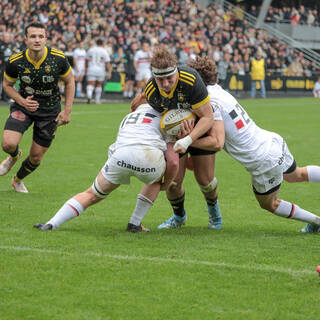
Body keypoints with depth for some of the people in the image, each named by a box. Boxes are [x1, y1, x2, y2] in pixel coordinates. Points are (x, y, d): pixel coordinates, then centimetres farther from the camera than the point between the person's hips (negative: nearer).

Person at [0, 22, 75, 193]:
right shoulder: (15, 61, -18)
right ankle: (14, 156, 19)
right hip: (24, 104, 0)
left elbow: (69, 81, -1)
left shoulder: (59, 59, -19)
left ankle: (18, 179, 40)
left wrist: (67, 111, -5)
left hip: (50, 110, 0)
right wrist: (22, 101, -17)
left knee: (36, 157, 6)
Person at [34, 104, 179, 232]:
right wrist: (166, 184, 31)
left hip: (119, 156, 2)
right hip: (149, 156, -2)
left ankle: (52, 224, 6)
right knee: (156, 180, 35)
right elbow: (173, 162, 17)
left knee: (92, 195, 20)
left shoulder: (127, 117, 39)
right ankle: (135, 224, 27)